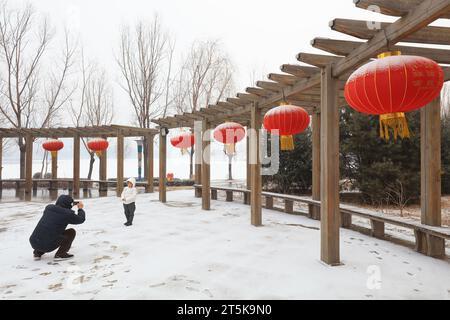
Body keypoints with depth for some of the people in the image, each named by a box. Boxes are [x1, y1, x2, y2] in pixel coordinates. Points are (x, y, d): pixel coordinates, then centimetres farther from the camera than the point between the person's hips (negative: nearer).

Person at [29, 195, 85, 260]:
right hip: (48, 246, -6)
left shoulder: (48, 208, 6)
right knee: (71, 232, 10)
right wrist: (80, 209, 27)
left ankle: (37, 252, 23)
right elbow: (81, 219, 8)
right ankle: (60, 254, 8)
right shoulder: (67, 214, -9)